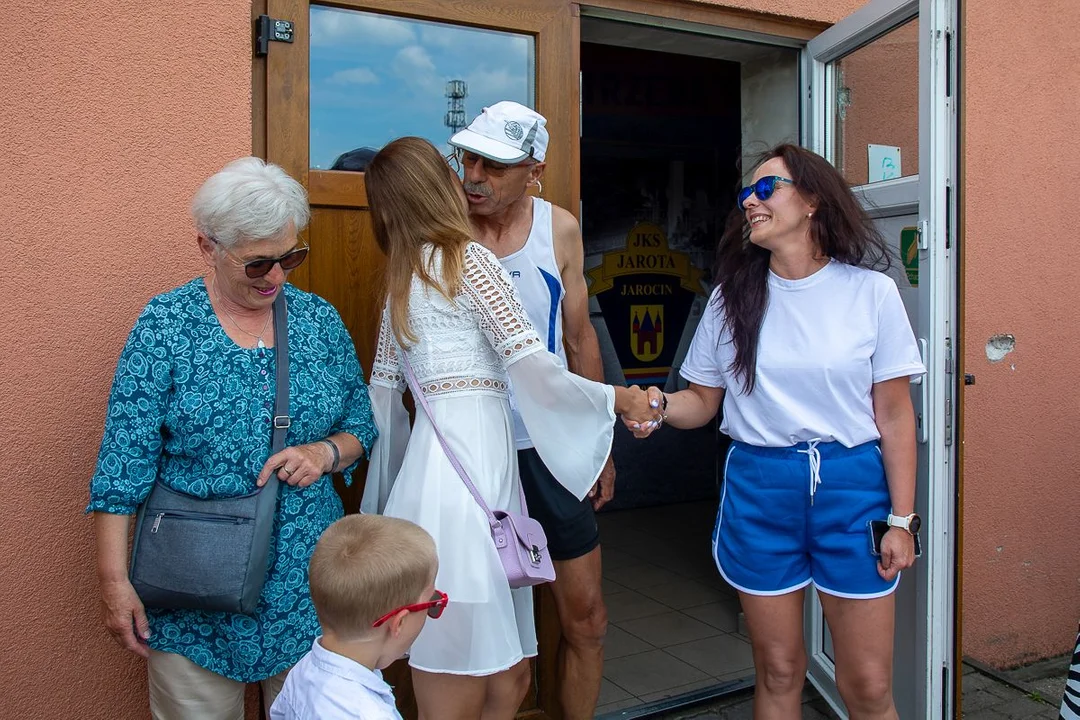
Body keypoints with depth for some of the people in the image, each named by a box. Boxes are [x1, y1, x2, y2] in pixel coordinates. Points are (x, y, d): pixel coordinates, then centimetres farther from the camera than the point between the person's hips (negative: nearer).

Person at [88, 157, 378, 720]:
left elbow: (361, 426, 8)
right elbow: (124, 461, -9)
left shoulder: (319, 320, 1)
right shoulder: (165, 325, -8)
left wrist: (325, 452, -13)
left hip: (305, 579, 3)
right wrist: (114, 580, -11)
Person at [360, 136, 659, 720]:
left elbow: (383, 387, 20)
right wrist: (615, 398, 1)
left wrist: (392, 483, 29)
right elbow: (530, 363, -11)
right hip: (473, 454, -8)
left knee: (507, 672, 15)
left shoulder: (402, 277, 18)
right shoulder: (468, 257, -4)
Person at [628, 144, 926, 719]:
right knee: (778, 672, 13)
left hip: (852, 484, -1)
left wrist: (901, 519, -3)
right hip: (759, 485, 2)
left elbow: (894, 415, -1)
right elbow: (703, 400, 8)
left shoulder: (870, 291, -3)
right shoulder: (733, 298, 4)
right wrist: (658, 406, -14)